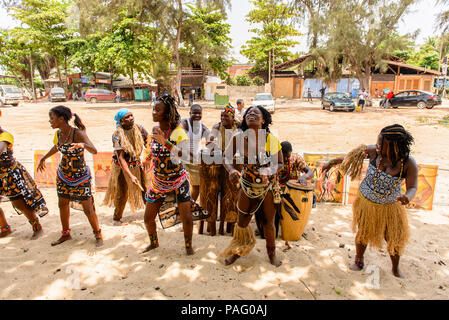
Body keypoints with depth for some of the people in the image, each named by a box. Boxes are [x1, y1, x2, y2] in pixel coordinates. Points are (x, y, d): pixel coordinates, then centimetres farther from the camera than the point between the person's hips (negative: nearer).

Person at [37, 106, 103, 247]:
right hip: (63, 174, 7)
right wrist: (43, 158, 32)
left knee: (88, 209, -2)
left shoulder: (78, 133, -22)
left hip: (80, 176, -7)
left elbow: (94, 151, -35)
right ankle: (66, 234, 35)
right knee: (63, 205, 15)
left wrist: (83, 145, -55)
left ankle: (98, 234, 19)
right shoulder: (58, 133, -1)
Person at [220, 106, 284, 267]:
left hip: (268, 187, 0)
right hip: (247, 186, 1)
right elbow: (227, 158, -4)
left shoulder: (272, 139, -15)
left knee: (268, 223, 15)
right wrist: (231, 170, -25)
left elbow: (279, 163, -3)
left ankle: (272, 252, 44)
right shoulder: (238, 138, -13)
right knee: (242, 222, 14)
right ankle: (238, 250, 44)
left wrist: (271, 173, -23)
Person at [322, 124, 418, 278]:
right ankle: (359, 261, 43)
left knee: (395, 239, 12)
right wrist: (331, 162, 0)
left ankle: (395, 268, 41)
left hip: (390, 207, 0)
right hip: (366, 203, 1)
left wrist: (407, 197, -40)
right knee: (363, 234, 16)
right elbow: (351, 156, -5)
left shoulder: (408, 163, -20)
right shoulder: (374, 151, -18)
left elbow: (412, 187, -17)